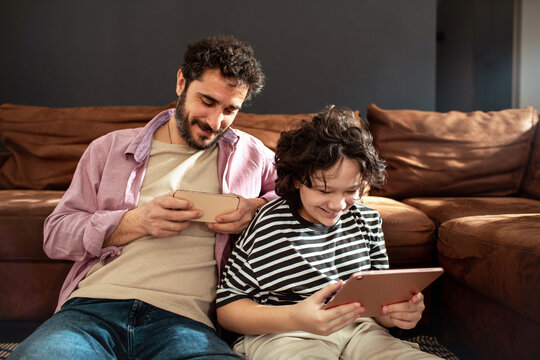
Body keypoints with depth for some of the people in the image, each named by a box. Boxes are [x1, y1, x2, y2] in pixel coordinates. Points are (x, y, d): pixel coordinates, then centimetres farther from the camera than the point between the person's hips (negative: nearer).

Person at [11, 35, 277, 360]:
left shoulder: (250, 154, 16)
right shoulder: (109, 148, 16)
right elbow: (56, 235, 13)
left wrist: (256, 207, 1)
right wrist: (135, 222, -5)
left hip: (184, 318, 0)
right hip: (94, 306, 1)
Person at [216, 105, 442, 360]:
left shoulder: (367, 221, 5)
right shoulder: (268, 226, -13)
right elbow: (226, 307, -10)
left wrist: (397, 312, -12)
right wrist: (297, 318, -27)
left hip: (357, 329, 6)